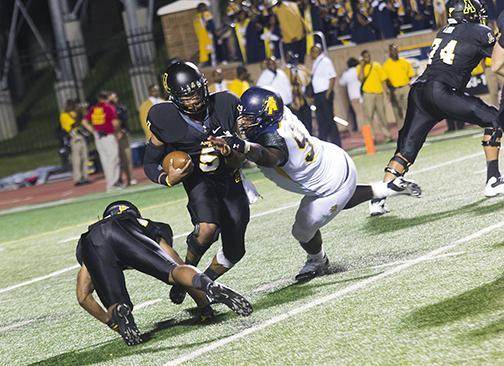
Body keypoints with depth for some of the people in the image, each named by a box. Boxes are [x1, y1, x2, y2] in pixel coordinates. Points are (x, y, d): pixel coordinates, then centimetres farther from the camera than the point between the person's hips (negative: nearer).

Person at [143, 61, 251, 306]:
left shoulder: (225, 105, -17)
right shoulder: (166, 120, -19)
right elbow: (150, 163, -5)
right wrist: (168, 179, -25)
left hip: (230, 179, 4)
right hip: (199, 181, -4)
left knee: (234, 251, 6)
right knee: (208, 228, -33)